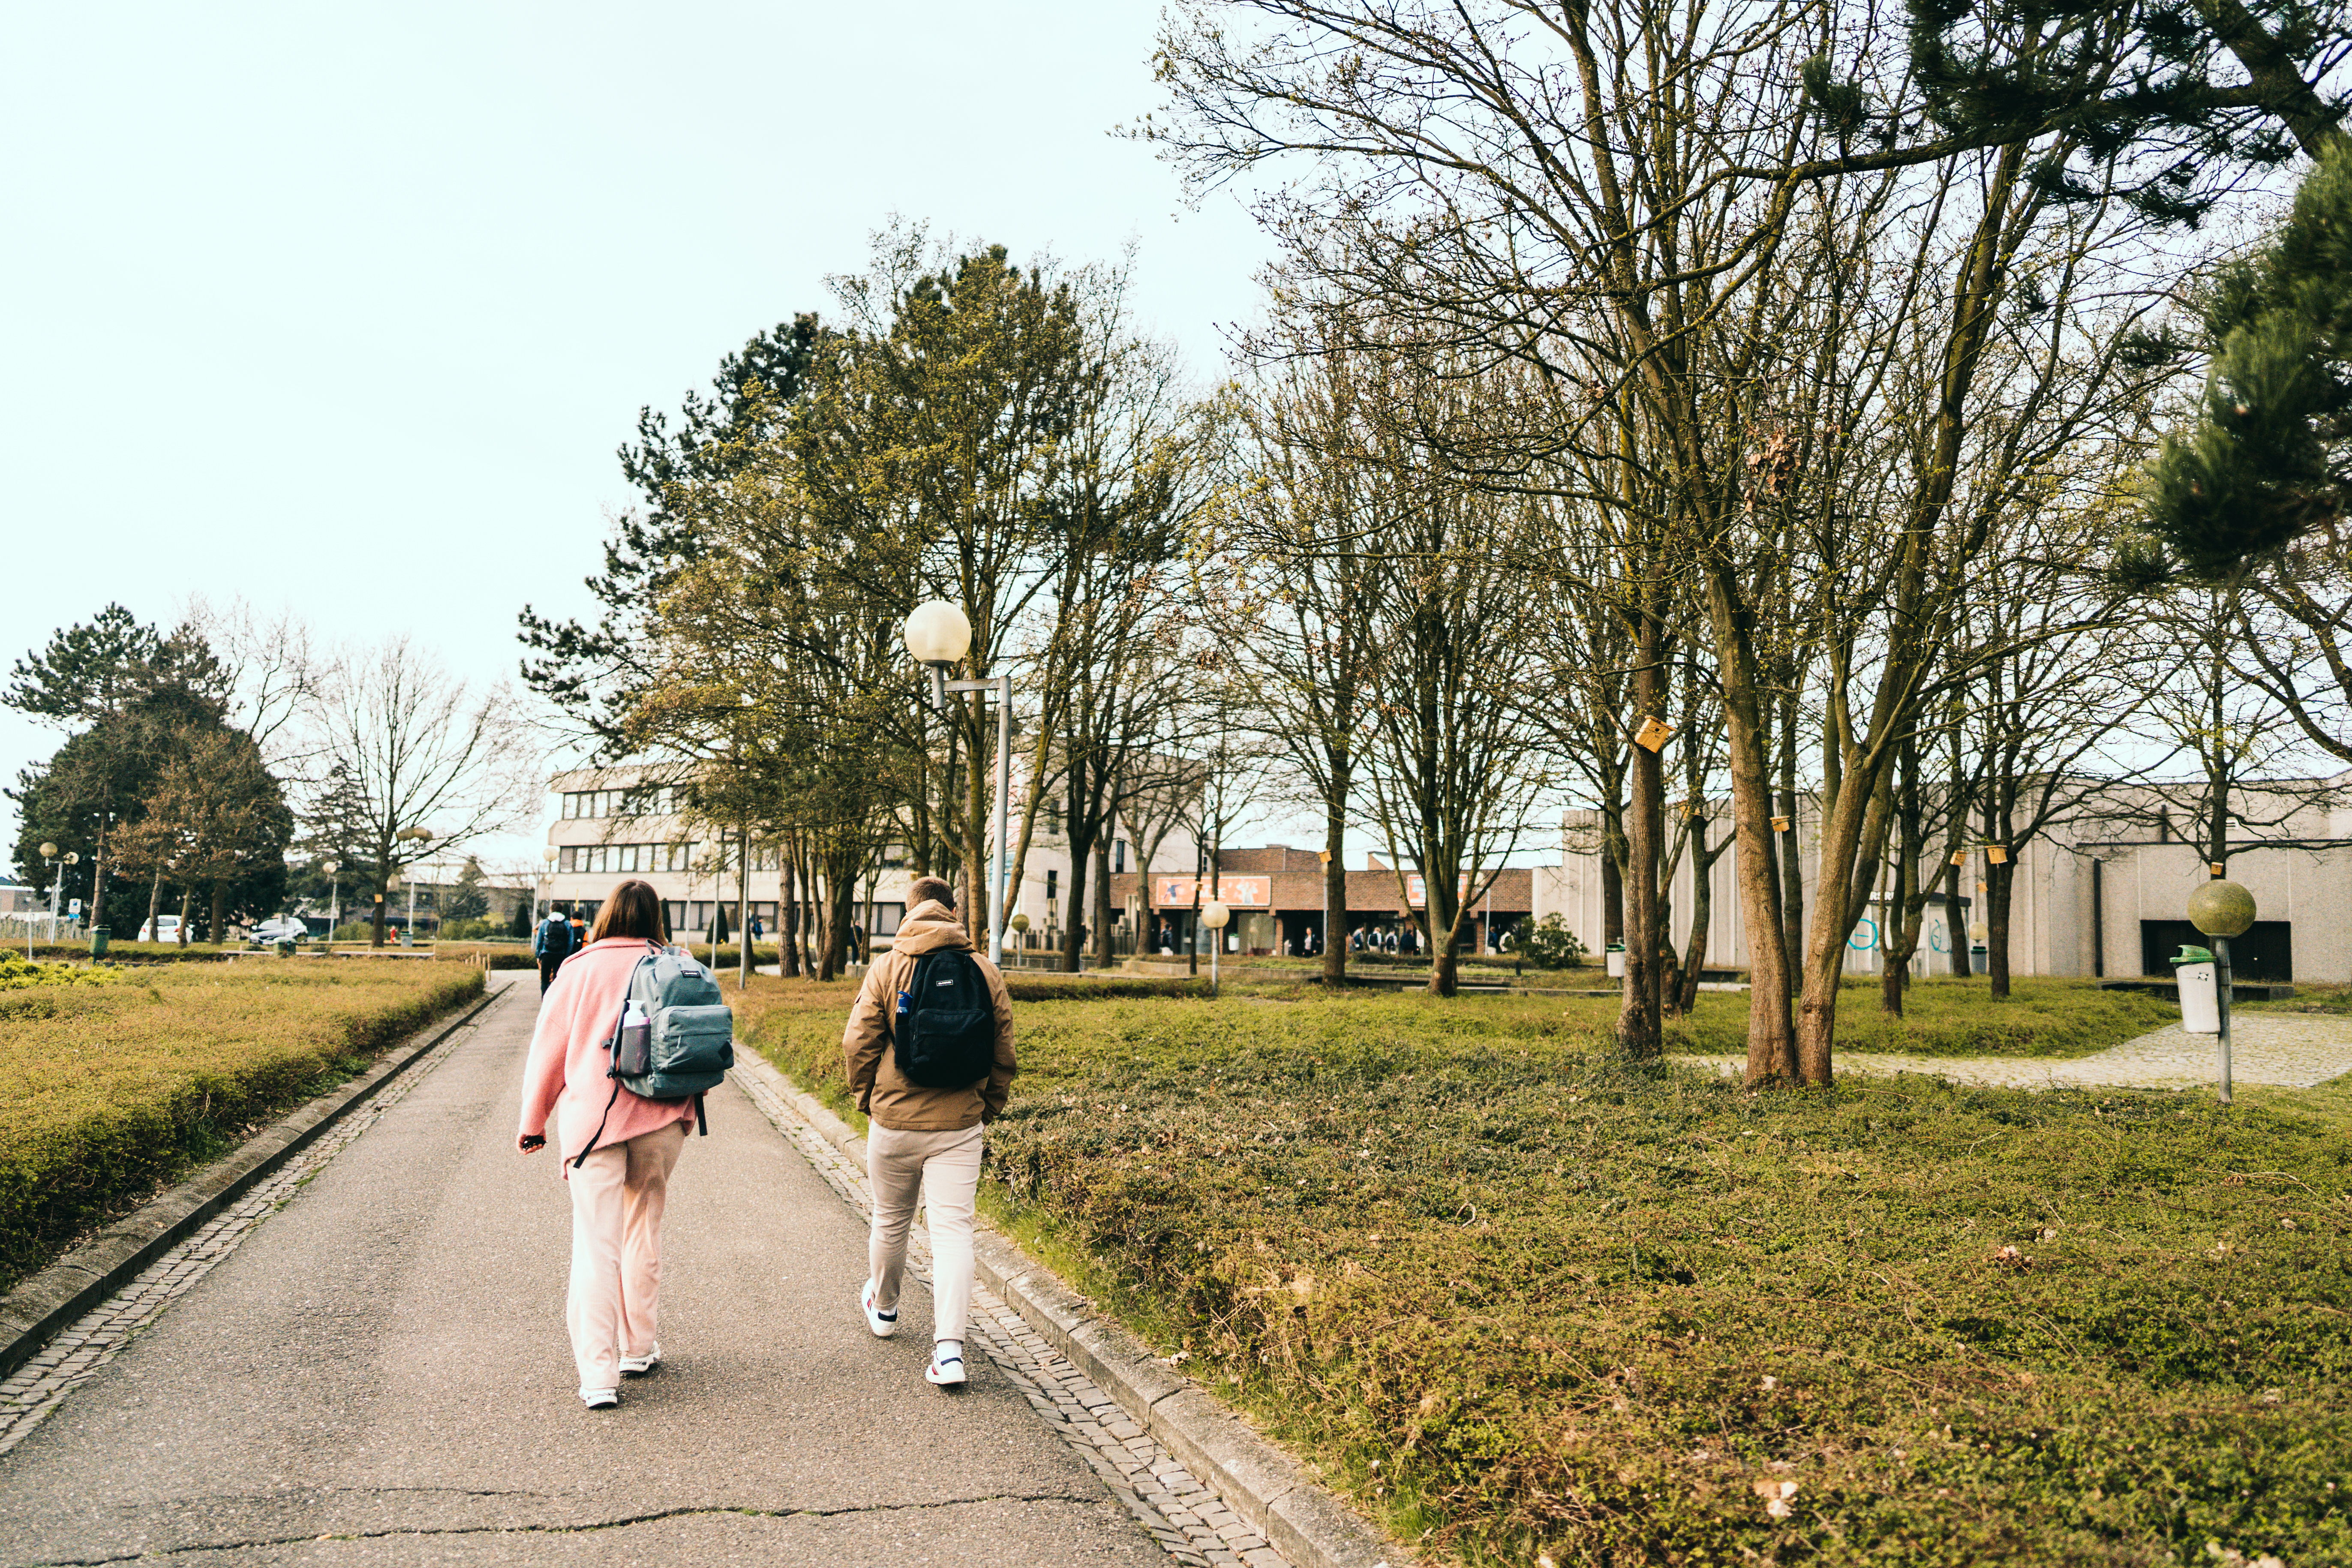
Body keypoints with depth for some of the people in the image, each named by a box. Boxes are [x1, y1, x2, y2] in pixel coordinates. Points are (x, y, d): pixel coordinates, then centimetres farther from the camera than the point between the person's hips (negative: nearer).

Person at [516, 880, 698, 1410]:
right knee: (644, 1233, 17)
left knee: (596, 1248, -1)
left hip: (592, 1120, -2)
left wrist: (533, 1121, 15)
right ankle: (639, 1349, 27)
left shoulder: (580, 969, -1)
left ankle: (599, 1375, -7)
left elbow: (548, 1048, 5)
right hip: (661, 1120, 2)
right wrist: (687, 1108, 20)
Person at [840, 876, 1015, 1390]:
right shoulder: (986, 972, -1)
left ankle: (883, 1308, 42)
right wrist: (987, 1110, 16)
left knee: (890, 1221, 19)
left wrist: (867, 1099, 11)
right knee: (953, 1229, 0)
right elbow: (1003, 1053, 3)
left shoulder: (887, 968, -5)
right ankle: (949, 1348, -8)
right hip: (959, 1125, 0)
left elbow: (858, 1044, -5)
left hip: (894, 1121, 0)